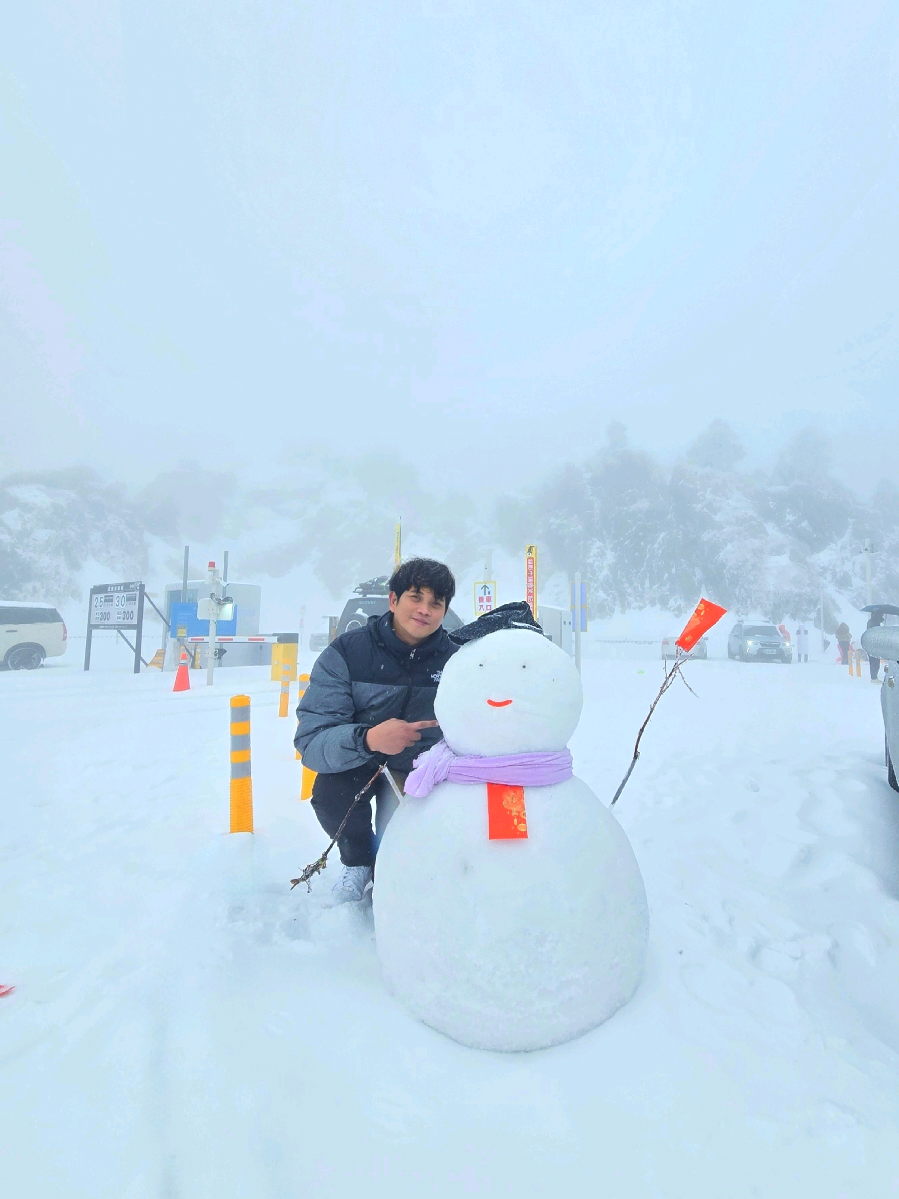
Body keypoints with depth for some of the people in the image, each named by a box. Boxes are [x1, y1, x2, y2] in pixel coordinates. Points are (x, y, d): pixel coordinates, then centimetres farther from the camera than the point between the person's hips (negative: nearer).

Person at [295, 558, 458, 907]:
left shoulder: (454, 660, -17)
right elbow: (311, 740, -31)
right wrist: (367, 739, -51)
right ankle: (359, 864, 3)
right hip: (357, 762, 0)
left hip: (424, 764, 1)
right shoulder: (346, 652, -25)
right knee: (330, 793, -31)